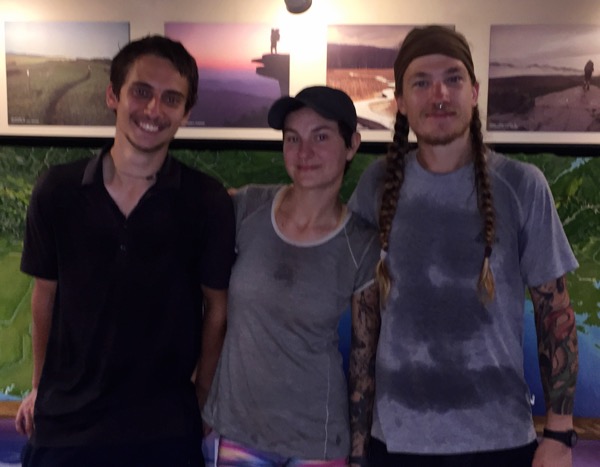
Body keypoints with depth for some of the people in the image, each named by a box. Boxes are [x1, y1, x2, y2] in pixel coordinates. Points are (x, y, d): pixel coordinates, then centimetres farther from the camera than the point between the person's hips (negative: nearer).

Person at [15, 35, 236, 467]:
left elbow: (217, 309, -2)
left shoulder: (208, 203, -11)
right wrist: (40, 387, 11)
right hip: (63, 422, 2)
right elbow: (46, 292, 5)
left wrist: (204, 402, 1)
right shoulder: (57, 191, -6)